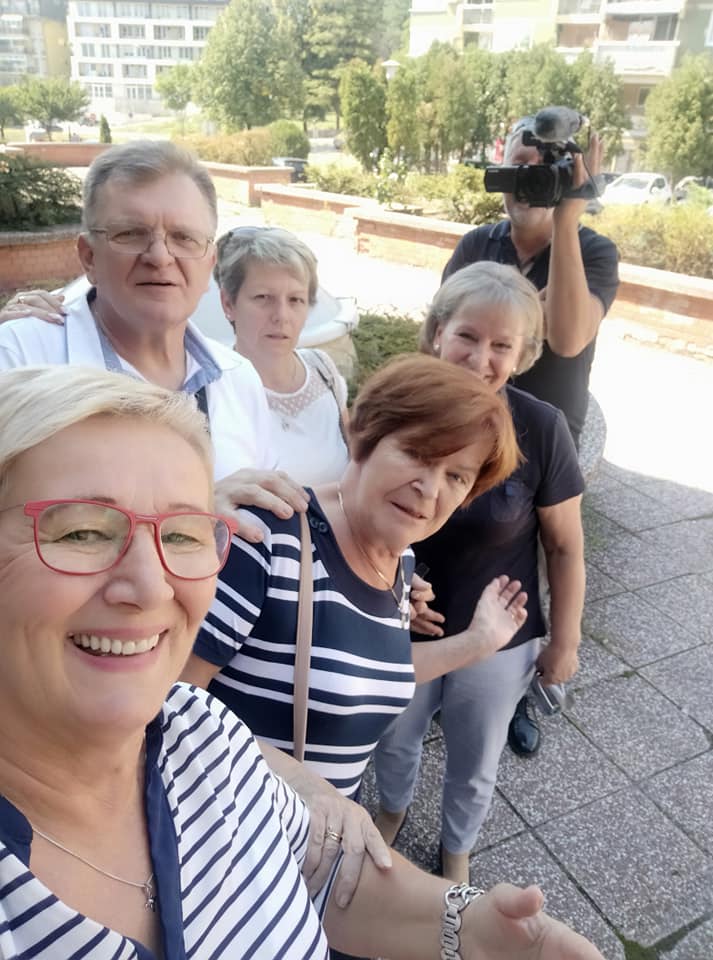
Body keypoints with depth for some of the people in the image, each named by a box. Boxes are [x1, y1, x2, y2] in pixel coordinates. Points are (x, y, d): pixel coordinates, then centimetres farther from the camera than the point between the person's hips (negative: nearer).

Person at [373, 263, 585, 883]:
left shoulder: (541, 428, -22)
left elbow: (565, 546, -11)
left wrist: (564, 641, -3)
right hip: (403, 631, 2)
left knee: (474, 767, 24)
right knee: (393, 743, 28)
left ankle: (456, 849, 58)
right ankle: (394, 808, 64)